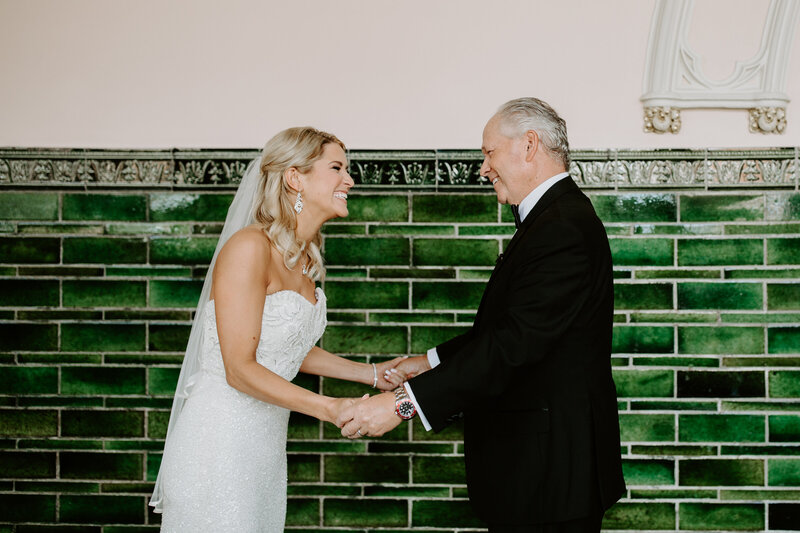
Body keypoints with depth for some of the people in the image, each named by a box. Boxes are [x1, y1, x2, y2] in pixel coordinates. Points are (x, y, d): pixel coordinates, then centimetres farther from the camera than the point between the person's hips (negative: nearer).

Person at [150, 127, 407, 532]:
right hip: (221, 435, -8)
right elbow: (240, 369, -21)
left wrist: (372, 374, 13)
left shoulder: (303, 256, 9)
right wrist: (330, 408, -23)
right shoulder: (250, 247, -18)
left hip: (265, 438, 8)